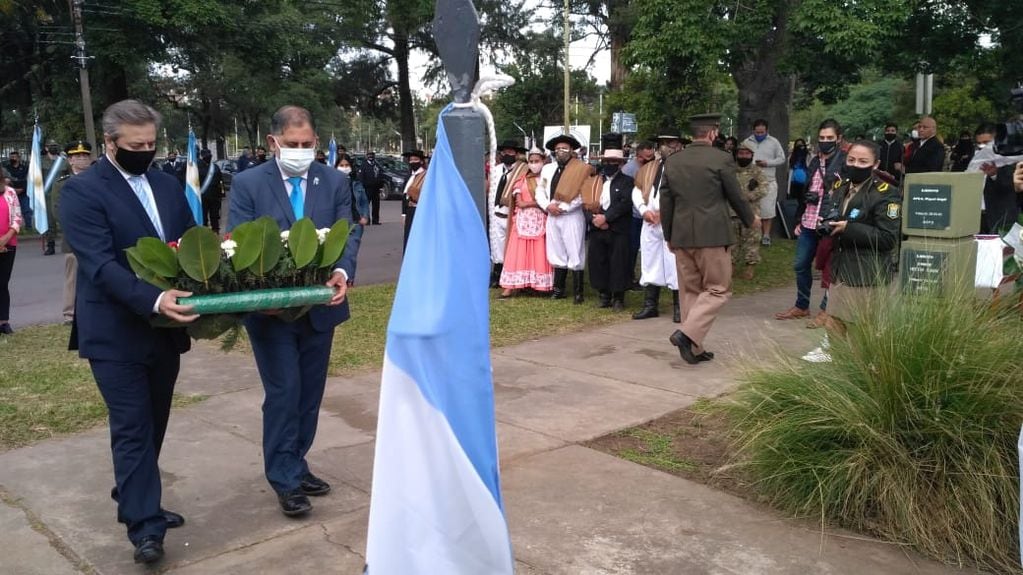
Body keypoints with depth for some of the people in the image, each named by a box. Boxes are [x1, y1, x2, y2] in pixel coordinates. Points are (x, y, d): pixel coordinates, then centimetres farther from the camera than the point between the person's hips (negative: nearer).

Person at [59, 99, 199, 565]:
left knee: (152, 427, 16)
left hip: (164, 328, 6)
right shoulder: (82, 191, -10)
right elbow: (101, 265, -20)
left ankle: (135, 501, 34)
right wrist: (154, 299, -33)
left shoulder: (167, 185, 9)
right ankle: (145, 527, 6)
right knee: (133, 430, -2)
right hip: (116, 332, -6)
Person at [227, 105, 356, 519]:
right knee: (283, 392, -1)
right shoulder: (247, 184, -5)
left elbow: (347, 235, -3)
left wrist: (342, 273, -24)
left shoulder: (336, 182, 3)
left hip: (320, 305, 4)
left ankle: (295, 465, 29)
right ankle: (285, 478, 12)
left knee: (309, 393, 13)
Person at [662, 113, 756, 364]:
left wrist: (669, 236, 18)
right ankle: (687, 333, -12)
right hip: (712, 235, -5)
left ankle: (694, 348, 16)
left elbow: (665, 202, 9)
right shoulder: (722, 159, -8)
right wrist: (750, 220, 19)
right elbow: (735, 196, 1)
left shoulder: (672, 161, 6)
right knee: (718, 289, 5)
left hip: (681, 236, 5)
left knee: (690, 291, 13)